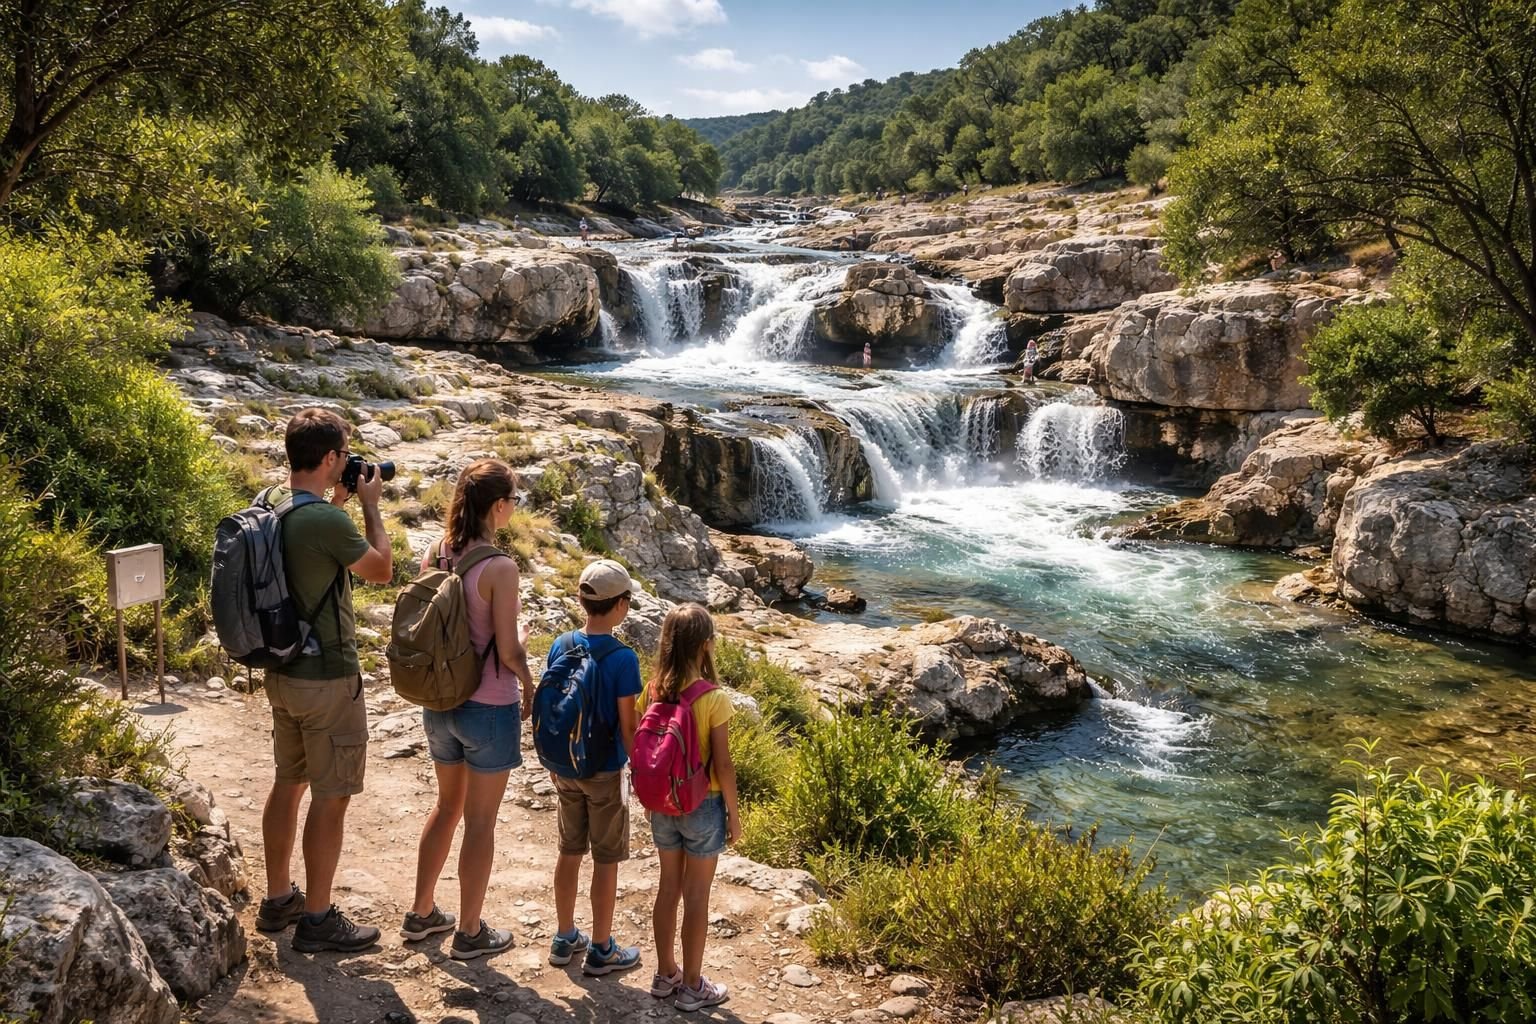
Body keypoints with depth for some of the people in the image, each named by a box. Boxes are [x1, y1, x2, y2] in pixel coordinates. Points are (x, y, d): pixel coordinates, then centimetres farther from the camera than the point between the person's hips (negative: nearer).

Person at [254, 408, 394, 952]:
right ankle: (317, 919, 12)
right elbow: (382, 570, -9)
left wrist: (337, 500, 13)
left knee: (288, 783, 20)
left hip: (283, 670, 9)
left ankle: (278, 899, 33)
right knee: (331, 798, 3)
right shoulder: (327, 522, -25)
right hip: (328, 678, -9)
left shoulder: (271, 503, 1)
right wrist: (370, 505, -1)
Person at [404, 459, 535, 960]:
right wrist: (530, 686, 0)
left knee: (448, 805, 24)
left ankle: (421, 913, 36)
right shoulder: (499, 568, -21)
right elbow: (509, 652, -19)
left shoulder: (435, 555, -1)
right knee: (480, 822, 9)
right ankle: (469, 933, 22)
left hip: (439, 704, 7)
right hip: (489, 708, -7)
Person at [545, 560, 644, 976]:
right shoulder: (623, 658, -20)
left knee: (569, 852, 18)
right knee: (606, 861, 8)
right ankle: (601, 950, 18)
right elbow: (627, 726, -16)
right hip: (605, 773, -5)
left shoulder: (561, 646, -4)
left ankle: (565, 938, 30)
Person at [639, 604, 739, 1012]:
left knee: (668, 886, 19)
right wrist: (734, 813, -3)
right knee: (696, 895, 8)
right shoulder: (713, 698, -20)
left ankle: (666, 974, 31)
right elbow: (722, 765, -16)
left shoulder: (652, 692, -6)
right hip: (702, 806, -5)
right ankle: (692, 986, 19)